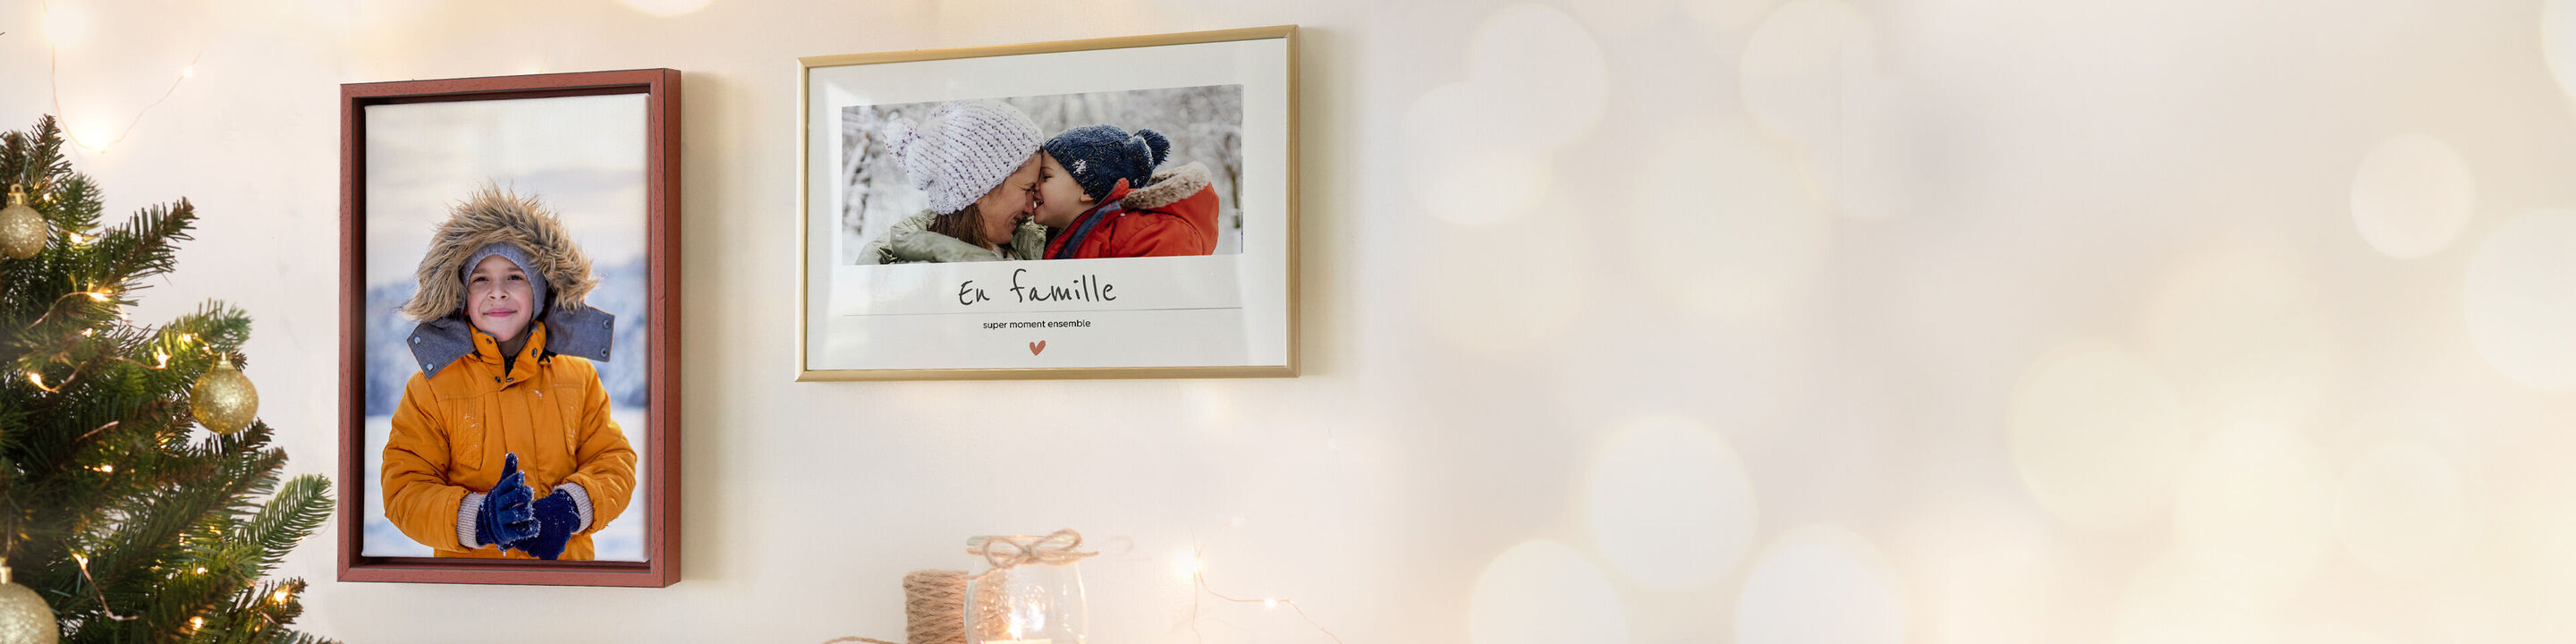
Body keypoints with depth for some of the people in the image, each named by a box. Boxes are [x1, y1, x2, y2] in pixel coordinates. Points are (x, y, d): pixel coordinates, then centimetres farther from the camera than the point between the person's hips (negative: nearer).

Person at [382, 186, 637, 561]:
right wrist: (477, 519, -22)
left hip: (567, 560, 2)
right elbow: (404, 490, -4)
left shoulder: (580, 377, 6)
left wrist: (570, 508, -16)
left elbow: (616, 464, 3)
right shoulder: (431, 387, 0)